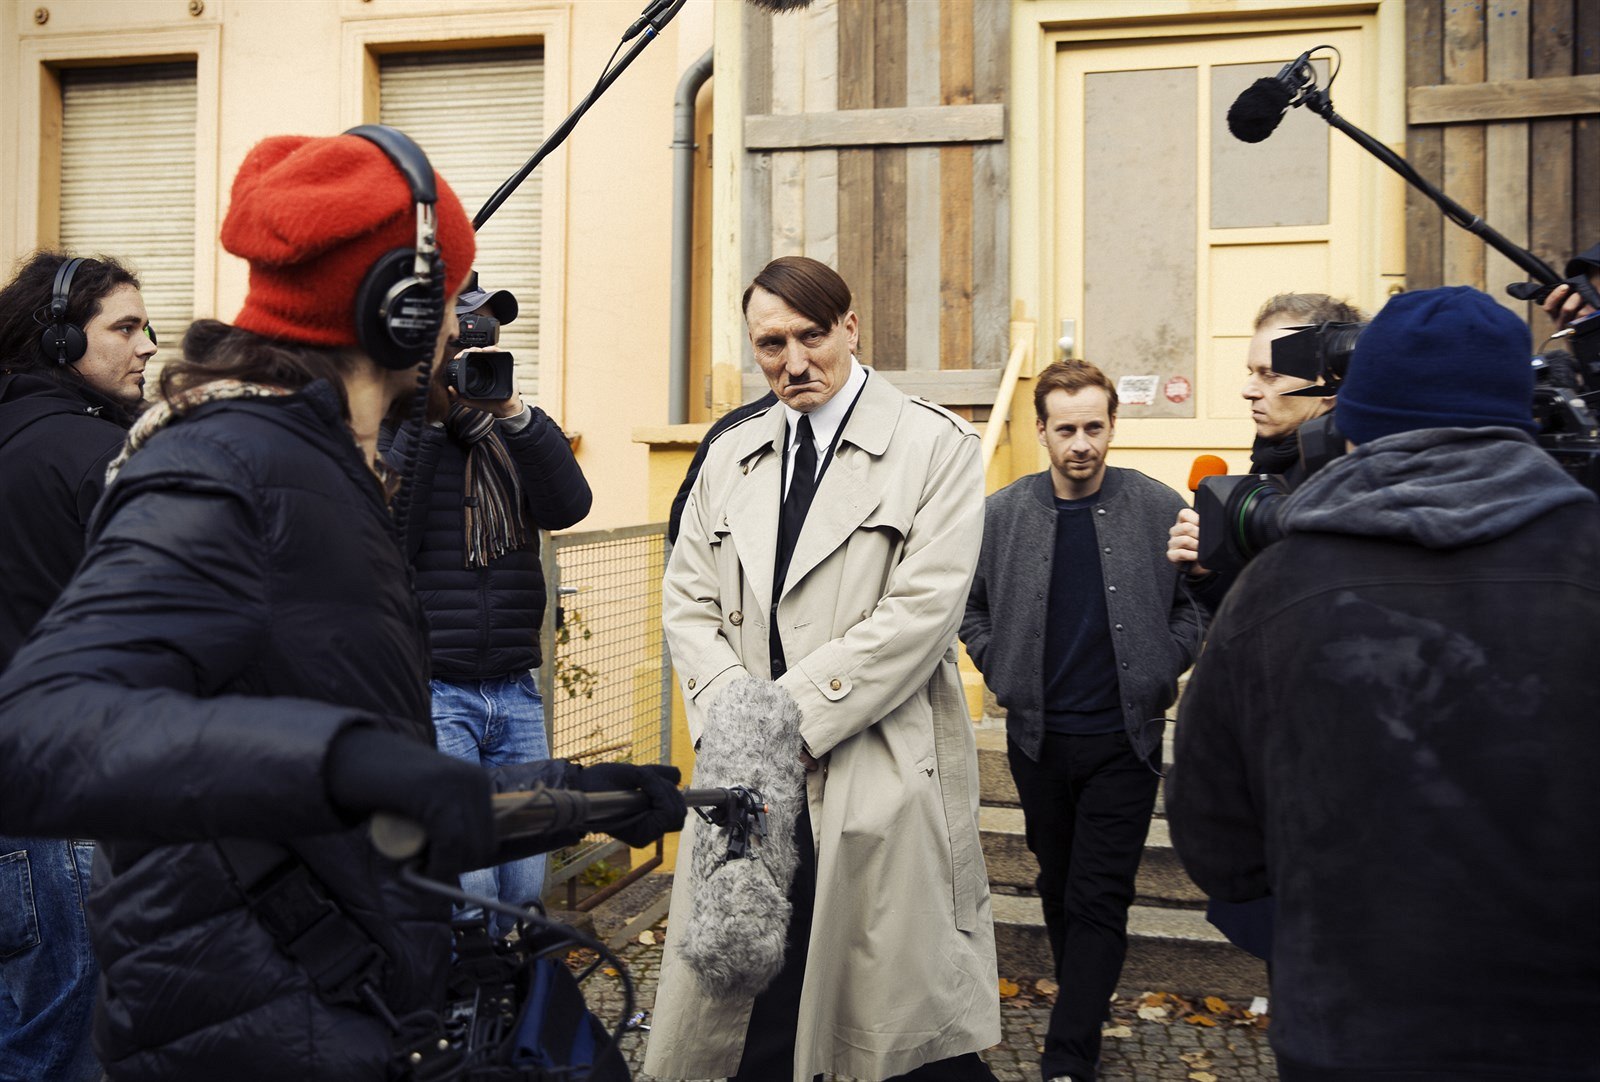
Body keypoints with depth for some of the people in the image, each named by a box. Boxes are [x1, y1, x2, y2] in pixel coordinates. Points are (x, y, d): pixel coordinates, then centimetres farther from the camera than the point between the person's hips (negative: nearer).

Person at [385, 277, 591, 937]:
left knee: (523, 888, 10)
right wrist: (425, 418, -15)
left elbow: (567, 506, -4)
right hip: (429, 691, -5)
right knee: (465, 888, -8)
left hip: (515, 690, 5)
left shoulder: (511, 430, 13)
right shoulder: (389, 427, -1)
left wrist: (514, 412, -15)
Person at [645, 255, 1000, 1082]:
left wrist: (789, 714, -14)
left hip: (884, 775, -4)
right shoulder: (730, 457, 13)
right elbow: (688, 602, 11)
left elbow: (920, 611, -12)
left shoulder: (935, 446, -3)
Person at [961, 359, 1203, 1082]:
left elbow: (1200, 604, 5)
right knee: (1059, 886, 16)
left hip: (1124, 737, -2)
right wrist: (1001, 673, 2)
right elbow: (969, 605, 11)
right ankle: (1085, 1013, 36)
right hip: (1037, 737, 3)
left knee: (1099, 899, -2)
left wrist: (1158, 674, -3)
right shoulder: (1001, 514, -1)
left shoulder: (1160, 509, -5)